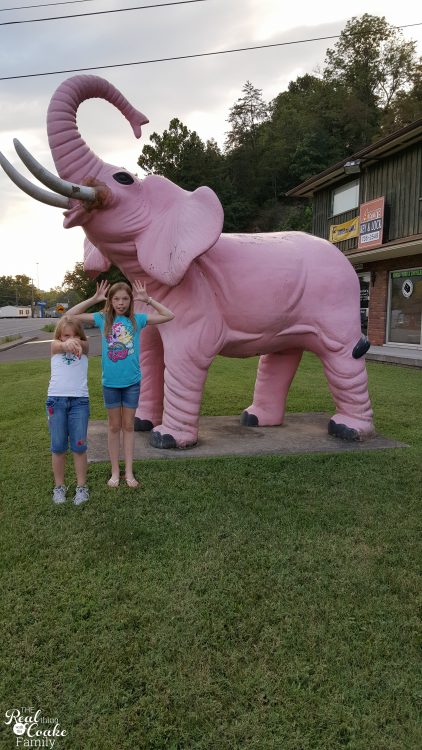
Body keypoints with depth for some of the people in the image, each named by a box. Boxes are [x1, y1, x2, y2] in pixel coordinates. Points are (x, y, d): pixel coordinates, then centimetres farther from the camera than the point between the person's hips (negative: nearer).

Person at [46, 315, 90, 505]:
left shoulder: (84, 347, 9)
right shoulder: (55, 346, 7)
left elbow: (80, 343, -16)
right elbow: (60, 345, -17)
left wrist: (76, 342, -43)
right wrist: (67, 344, -44)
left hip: (79, 400, 0)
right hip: (56, 399, 0)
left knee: (79, 446, 2)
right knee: (58, 446, 6)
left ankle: (81, 486, 14)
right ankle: (59, 486, 20)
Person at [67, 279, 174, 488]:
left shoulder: (137, 319, -2)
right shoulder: (103, 319, -1)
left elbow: (169, 316, -2)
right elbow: (70, 316, -2)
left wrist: (147, 299, -9)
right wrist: (94, 299, -9)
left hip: (132, 381, 0)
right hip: (110, 382, 0)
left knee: (128, 426, 10)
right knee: (114, 426, 11)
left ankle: (129, 472, 18)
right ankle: (115, 472, 21)